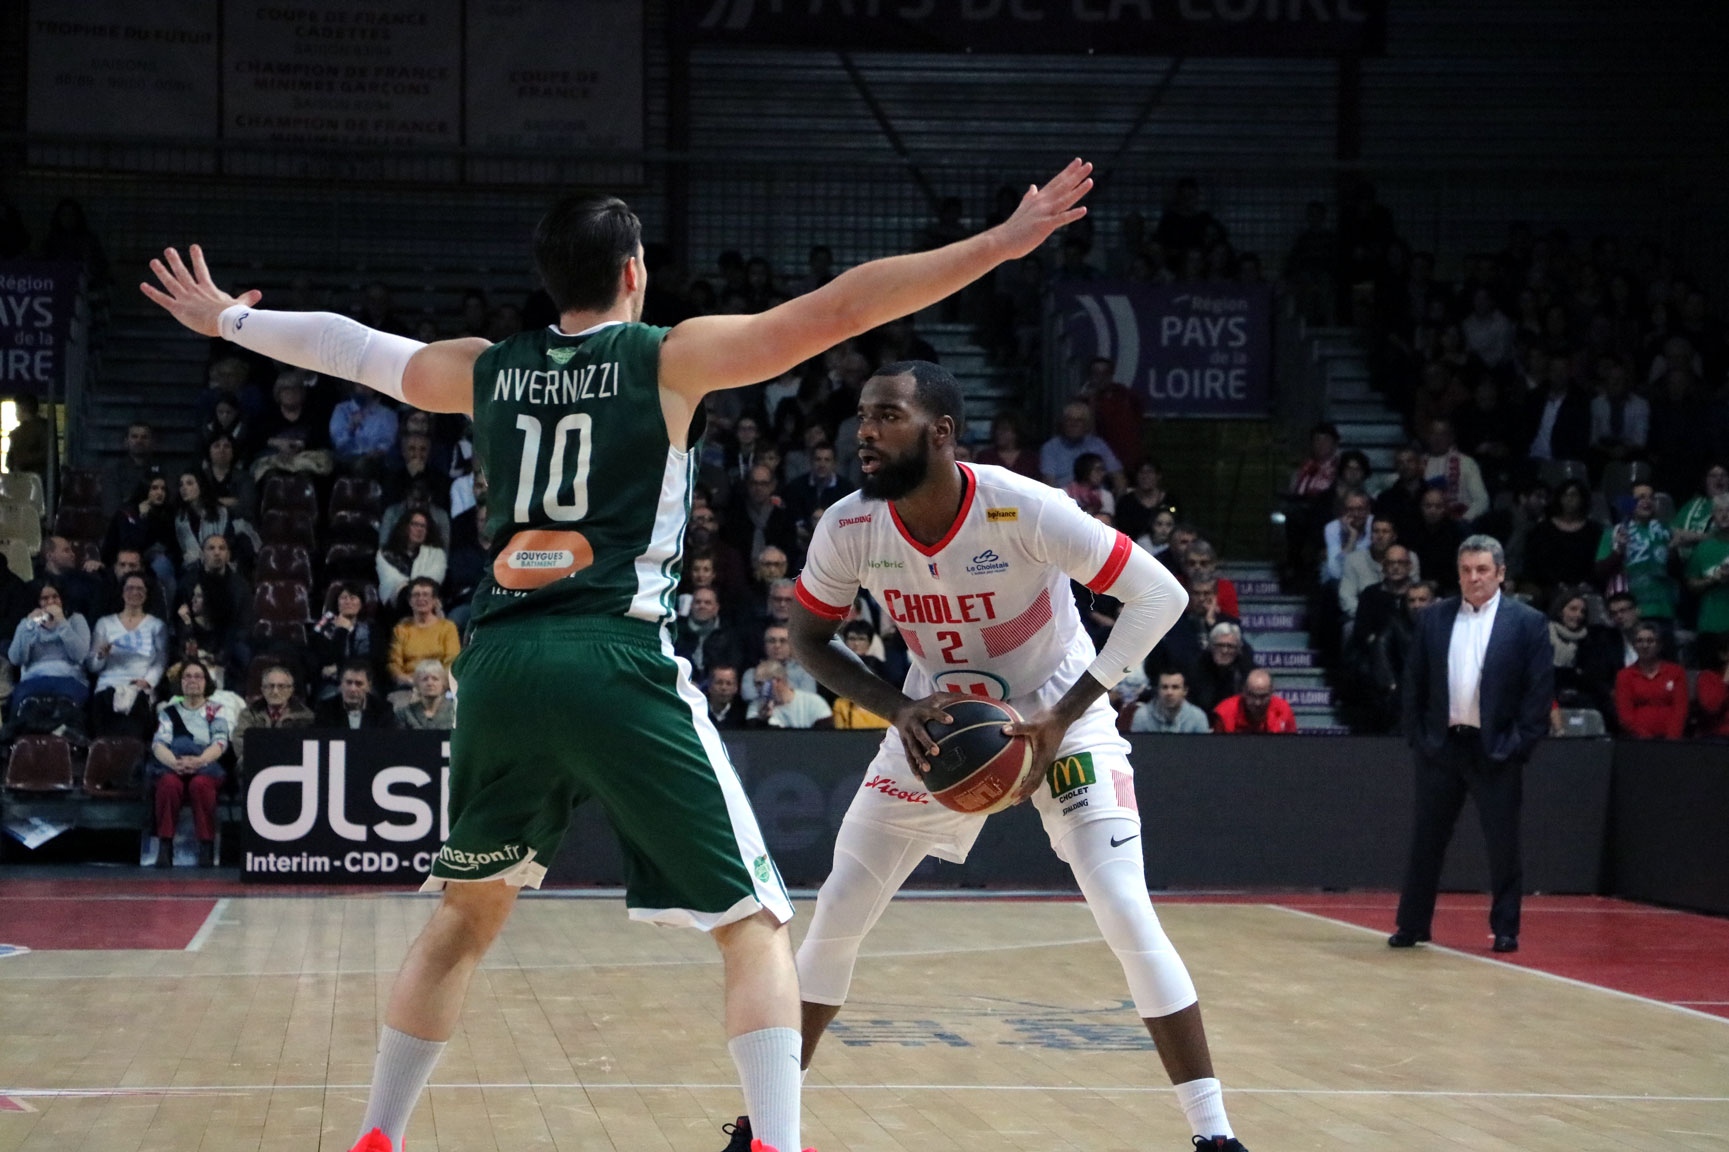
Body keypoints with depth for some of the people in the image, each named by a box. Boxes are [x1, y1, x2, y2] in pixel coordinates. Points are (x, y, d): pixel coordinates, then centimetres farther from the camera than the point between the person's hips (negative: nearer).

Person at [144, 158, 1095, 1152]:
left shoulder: (487, 369, 16)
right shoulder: (670, 356, 3)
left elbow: (350, 347, 32)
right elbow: (836, 311, -4)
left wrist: (228, 319, 50)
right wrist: (1002, 244, -4)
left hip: (502, 661, 5)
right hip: (617, 666, -5)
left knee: (469, 913, 25)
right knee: (756, 924, 1)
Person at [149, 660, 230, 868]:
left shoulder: (216, 711, 14)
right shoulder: (168, 711, 16)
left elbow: (220, 742, -4)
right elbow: (159, 743, -2)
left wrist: (198, 761, -26)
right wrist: (175, 763, -25)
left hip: (207, 768, -1)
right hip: (171, 768, 1)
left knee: (200, 784, -37)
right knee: (169, 783, -36)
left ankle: (206, 848, -32)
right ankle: (164, 847, -33)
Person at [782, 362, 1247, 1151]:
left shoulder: (1024, 509, -30)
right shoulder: (848, 528, -18)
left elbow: (1160, 593, -26)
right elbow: (809, 640, -1)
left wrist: (1063, 715, -28)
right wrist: (898, 709, -19)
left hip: (1060, 720, -4)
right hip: (935, 726, 4)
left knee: (1126, 916, -18)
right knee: (837, 915, 2)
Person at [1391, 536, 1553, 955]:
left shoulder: (1528, 622, -2)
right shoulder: (1433, 619, 6)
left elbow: (1540, 689, -4)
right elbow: (1414, 682, 9)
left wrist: (1520, 744, -9)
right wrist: (1417, 737, 2)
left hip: (1496, 749, -3)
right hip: (1441, 744, 3)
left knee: (1503, 842, 2)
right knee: (1426, 838, 7)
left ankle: (1505, 928, 12)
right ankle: (1412, 925, 15)